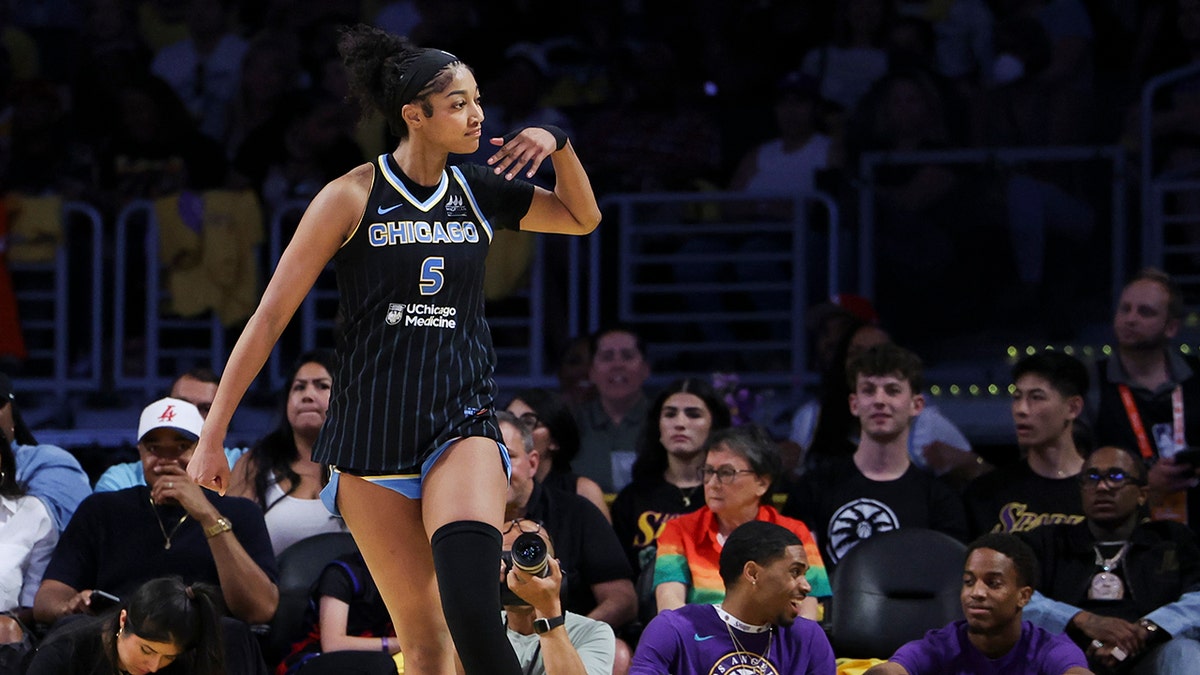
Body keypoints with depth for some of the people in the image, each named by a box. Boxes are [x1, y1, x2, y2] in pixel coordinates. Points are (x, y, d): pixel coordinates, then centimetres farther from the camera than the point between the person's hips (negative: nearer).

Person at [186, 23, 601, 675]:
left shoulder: (477, 191, 6)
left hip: (461, 424, 1)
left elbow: (583, 219, 22)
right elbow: (270, 316, -3)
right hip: (372, 439, -1)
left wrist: (558, 144, 2)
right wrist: (212, 436, -6)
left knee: (471, 615, -24)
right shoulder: (353, 198, -5)